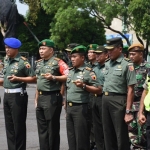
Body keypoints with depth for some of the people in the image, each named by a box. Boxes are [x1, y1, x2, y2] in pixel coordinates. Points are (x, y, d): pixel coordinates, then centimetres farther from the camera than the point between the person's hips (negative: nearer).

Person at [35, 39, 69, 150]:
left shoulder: (58, 62, -10)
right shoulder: (39, 63, 14)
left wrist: (53, 77, -24)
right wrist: (37, 99, 18)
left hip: (52, 98, -8)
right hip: (41, 98, 8)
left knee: (53, 128, 0)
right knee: (42, 128, 12)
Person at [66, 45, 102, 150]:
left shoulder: (88, 72, -8)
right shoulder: (70, 71, 13)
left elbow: (98, 90, -12)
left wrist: (83, 86, -21)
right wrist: (66, 102, 15)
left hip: (80, 108, -7)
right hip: (69, 107, 7)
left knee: (81, 138, -2)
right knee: (71, 137, 12)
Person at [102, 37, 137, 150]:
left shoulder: (127, 65, -10)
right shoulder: (107, 64, 12)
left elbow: (130, 90, -13)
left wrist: (128, 111, -17)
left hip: (118, 100, -7)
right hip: (105, 100, 7)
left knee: (121, 136, -1)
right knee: (108, 134, 14)